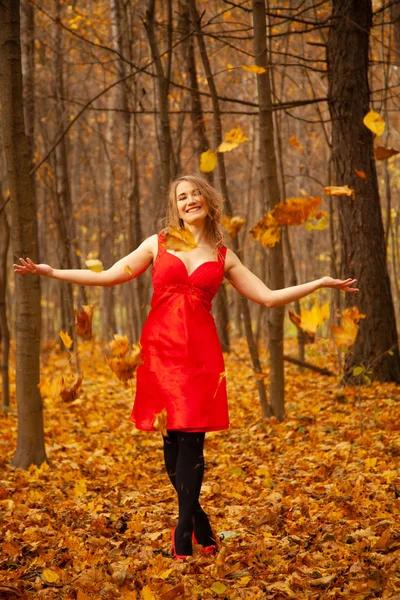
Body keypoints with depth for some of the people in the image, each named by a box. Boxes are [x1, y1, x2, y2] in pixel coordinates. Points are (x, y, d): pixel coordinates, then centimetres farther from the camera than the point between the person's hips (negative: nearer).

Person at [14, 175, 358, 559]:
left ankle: (184, 530, 0)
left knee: (191, 437, -7)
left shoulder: (223, 256, 13)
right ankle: (198, 522, 16)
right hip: (161, 347, 0)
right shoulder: (158, 244, 12)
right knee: (173, 437, 0)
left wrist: (321, 283, 9)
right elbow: (110, 276, 9)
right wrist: (51, 272, 5)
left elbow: (268, 297, 13)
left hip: (201, 351, 0)